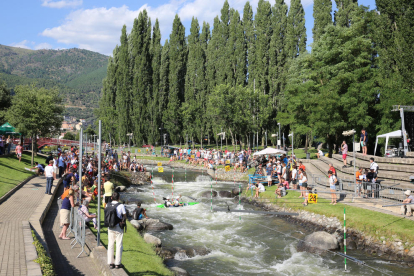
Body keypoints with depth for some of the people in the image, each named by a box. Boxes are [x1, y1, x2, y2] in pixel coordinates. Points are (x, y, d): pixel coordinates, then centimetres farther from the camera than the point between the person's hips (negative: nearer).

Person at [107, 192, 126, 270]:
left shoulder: (108, 205, 0)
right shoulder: (121, 206, -13)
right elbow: (125, 217, -5)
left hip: (110, 227, 4)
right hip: (118, 228, -4)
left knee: (110, 244, 11)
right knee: (119, 245, 4)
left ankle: (110, 263, 15)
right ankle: (117, 263, 7)